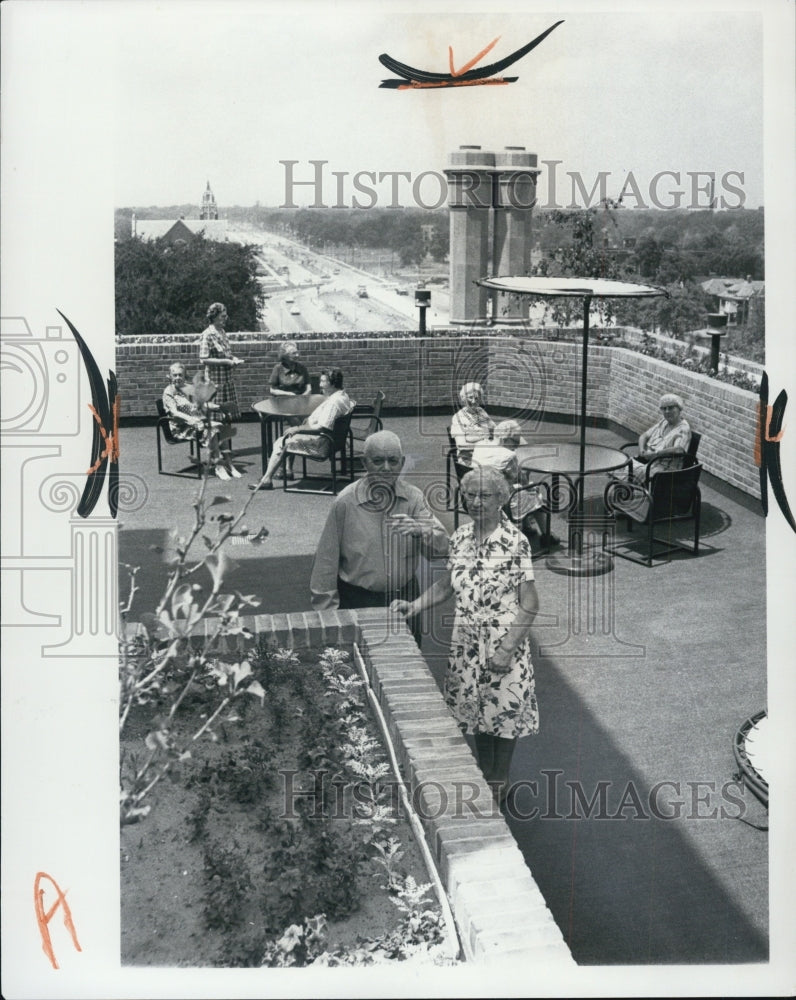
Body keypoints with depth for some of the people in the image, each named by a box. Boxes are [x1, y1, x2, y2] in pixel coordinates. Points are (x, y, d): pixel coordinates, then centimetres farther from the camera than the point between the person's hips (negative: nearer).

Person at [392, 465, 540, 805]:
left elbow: (529, 604, -15)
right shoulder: (460, 537, 0)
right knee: (476, 709, 17)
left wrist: (507, 650, -19)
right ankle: (484, 777, 37)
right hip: (467, 643, 5)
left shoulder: (515, 541, -17)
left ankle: (500, 783, 29)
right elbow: (447, 584, 14)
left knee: (504, 710, 9)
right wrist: (415, 605, 0)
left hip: (504, 644, -5)